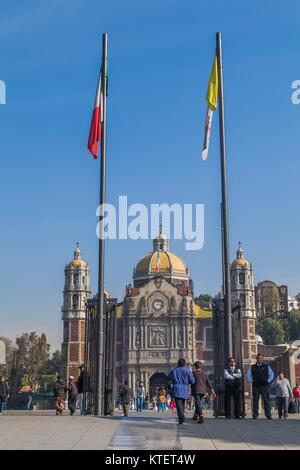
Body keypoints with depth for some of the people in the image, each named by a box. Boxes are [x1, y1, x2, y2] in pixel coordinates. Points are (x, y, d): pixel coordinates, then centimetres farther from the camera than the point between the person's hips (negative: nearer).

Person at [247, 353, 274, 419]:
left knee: (266, 401, -4)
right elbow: (248, 375, 16)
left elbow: (271, 375, 15)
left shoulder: (266, 367, 10)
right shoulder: (252, 367, 11)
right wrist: (251, 381, 4)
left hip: (264, 386, 0)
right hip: (255, 386, 1)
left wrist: (268, 381, 4)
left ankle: (268, 415, -2)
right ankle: (255, 415, 1)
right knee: (255, 401, -1)